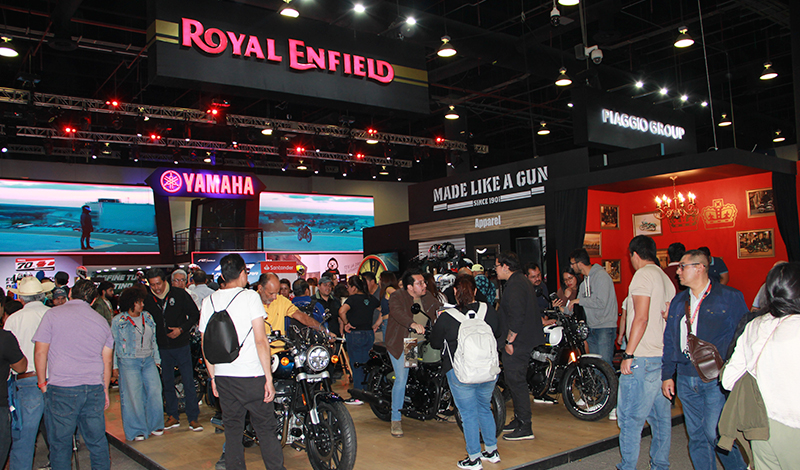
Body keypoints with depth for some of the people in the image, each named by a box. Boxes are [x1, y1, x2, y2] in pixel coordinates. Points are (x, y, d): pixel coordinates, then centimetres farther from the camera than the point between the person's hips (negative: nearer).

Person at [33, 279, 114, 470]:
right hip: (94, 389, 3)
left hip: (61, 389, -3)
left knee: (60, 442, 7)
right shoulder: (101, 321, 10)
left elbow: (40, 352, -4)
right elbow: (107, 361, 13)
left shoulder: (53, 314, -1)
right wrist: (105, 390, 21)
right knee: (97, 441, 11)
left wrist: (42, 383, 8)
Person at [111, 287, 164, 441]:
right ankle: (137, 430, 11)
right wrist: (115, 365, -2)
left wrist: (156, 358, 14)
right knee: (133, 396, -2)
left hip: (148, 361, 4)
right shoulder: (118, 321, 0)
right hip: (128, 362, -4)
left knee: (155, 392, 0)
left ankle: (155, 425, 15)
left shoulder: (148, 317, 11)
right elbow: (113, 344, 2)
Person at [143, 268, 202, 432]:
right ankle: (173, 416, 24)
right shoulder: (147, 299, 1)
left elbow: (194, 314, -1)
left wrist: (181, 329, -13)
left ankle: (193, 418, 4)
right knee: (167, 383, 11)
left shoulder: (179, 294, -6)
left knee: (188, 382, -3)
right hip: (162, 348, 3)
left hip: (181, 345, -3)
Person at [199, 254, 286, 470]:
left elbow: (206, 344, 10)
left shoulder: (209, 301, 6)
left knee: (232, 429, 14)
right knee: (266, 428, 5)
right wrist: (269, 378, -10)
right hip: (251, 375, -4)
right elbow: (260, 340, -13)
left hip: (223, 376, 5)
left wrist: (213, 376, 19)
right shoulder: (250, 296, -8)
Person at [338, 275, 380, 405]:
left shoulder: (353, 299, -12)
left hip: (355, 334, -6)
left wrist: (346, 323, -14)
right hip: (369, 334, 6)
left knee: (357, 365, 0)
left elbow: (342, 311, -29)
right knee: (367, 364, 14)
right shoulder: (371, 298, 7)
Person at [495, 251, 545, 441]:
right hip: (526, 339, 11)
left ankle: (525, 428, 0)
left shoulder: (515, 285, -18)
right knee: (516, 381, 17)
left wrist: (510, 341, -20)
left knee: (516, 381, -6)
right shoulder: (522, 281, 16)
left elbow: (516, 316, -26)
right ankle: (519, 420, 28)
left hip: (517, 342, -11)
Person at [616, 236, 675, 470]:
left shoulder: (642, 275, -11)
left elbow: (641, 318, -19)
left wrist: (628, 355, -17)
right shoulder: (665, 278, 16)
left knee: (630, 417, -4)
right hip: (663, 355, 9)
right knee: (660, 416, 13)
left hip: (643, 357, -9)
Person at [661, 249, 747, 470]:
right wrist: (667, 375, 11)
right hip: (686, 379, 5)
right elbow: (669, 340, 15)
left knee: (715, 434, -6)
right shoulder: (678, 301, 13)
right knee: (696, 436, 9)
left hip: (717, 379, -5)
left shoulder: (730, 297, -2)